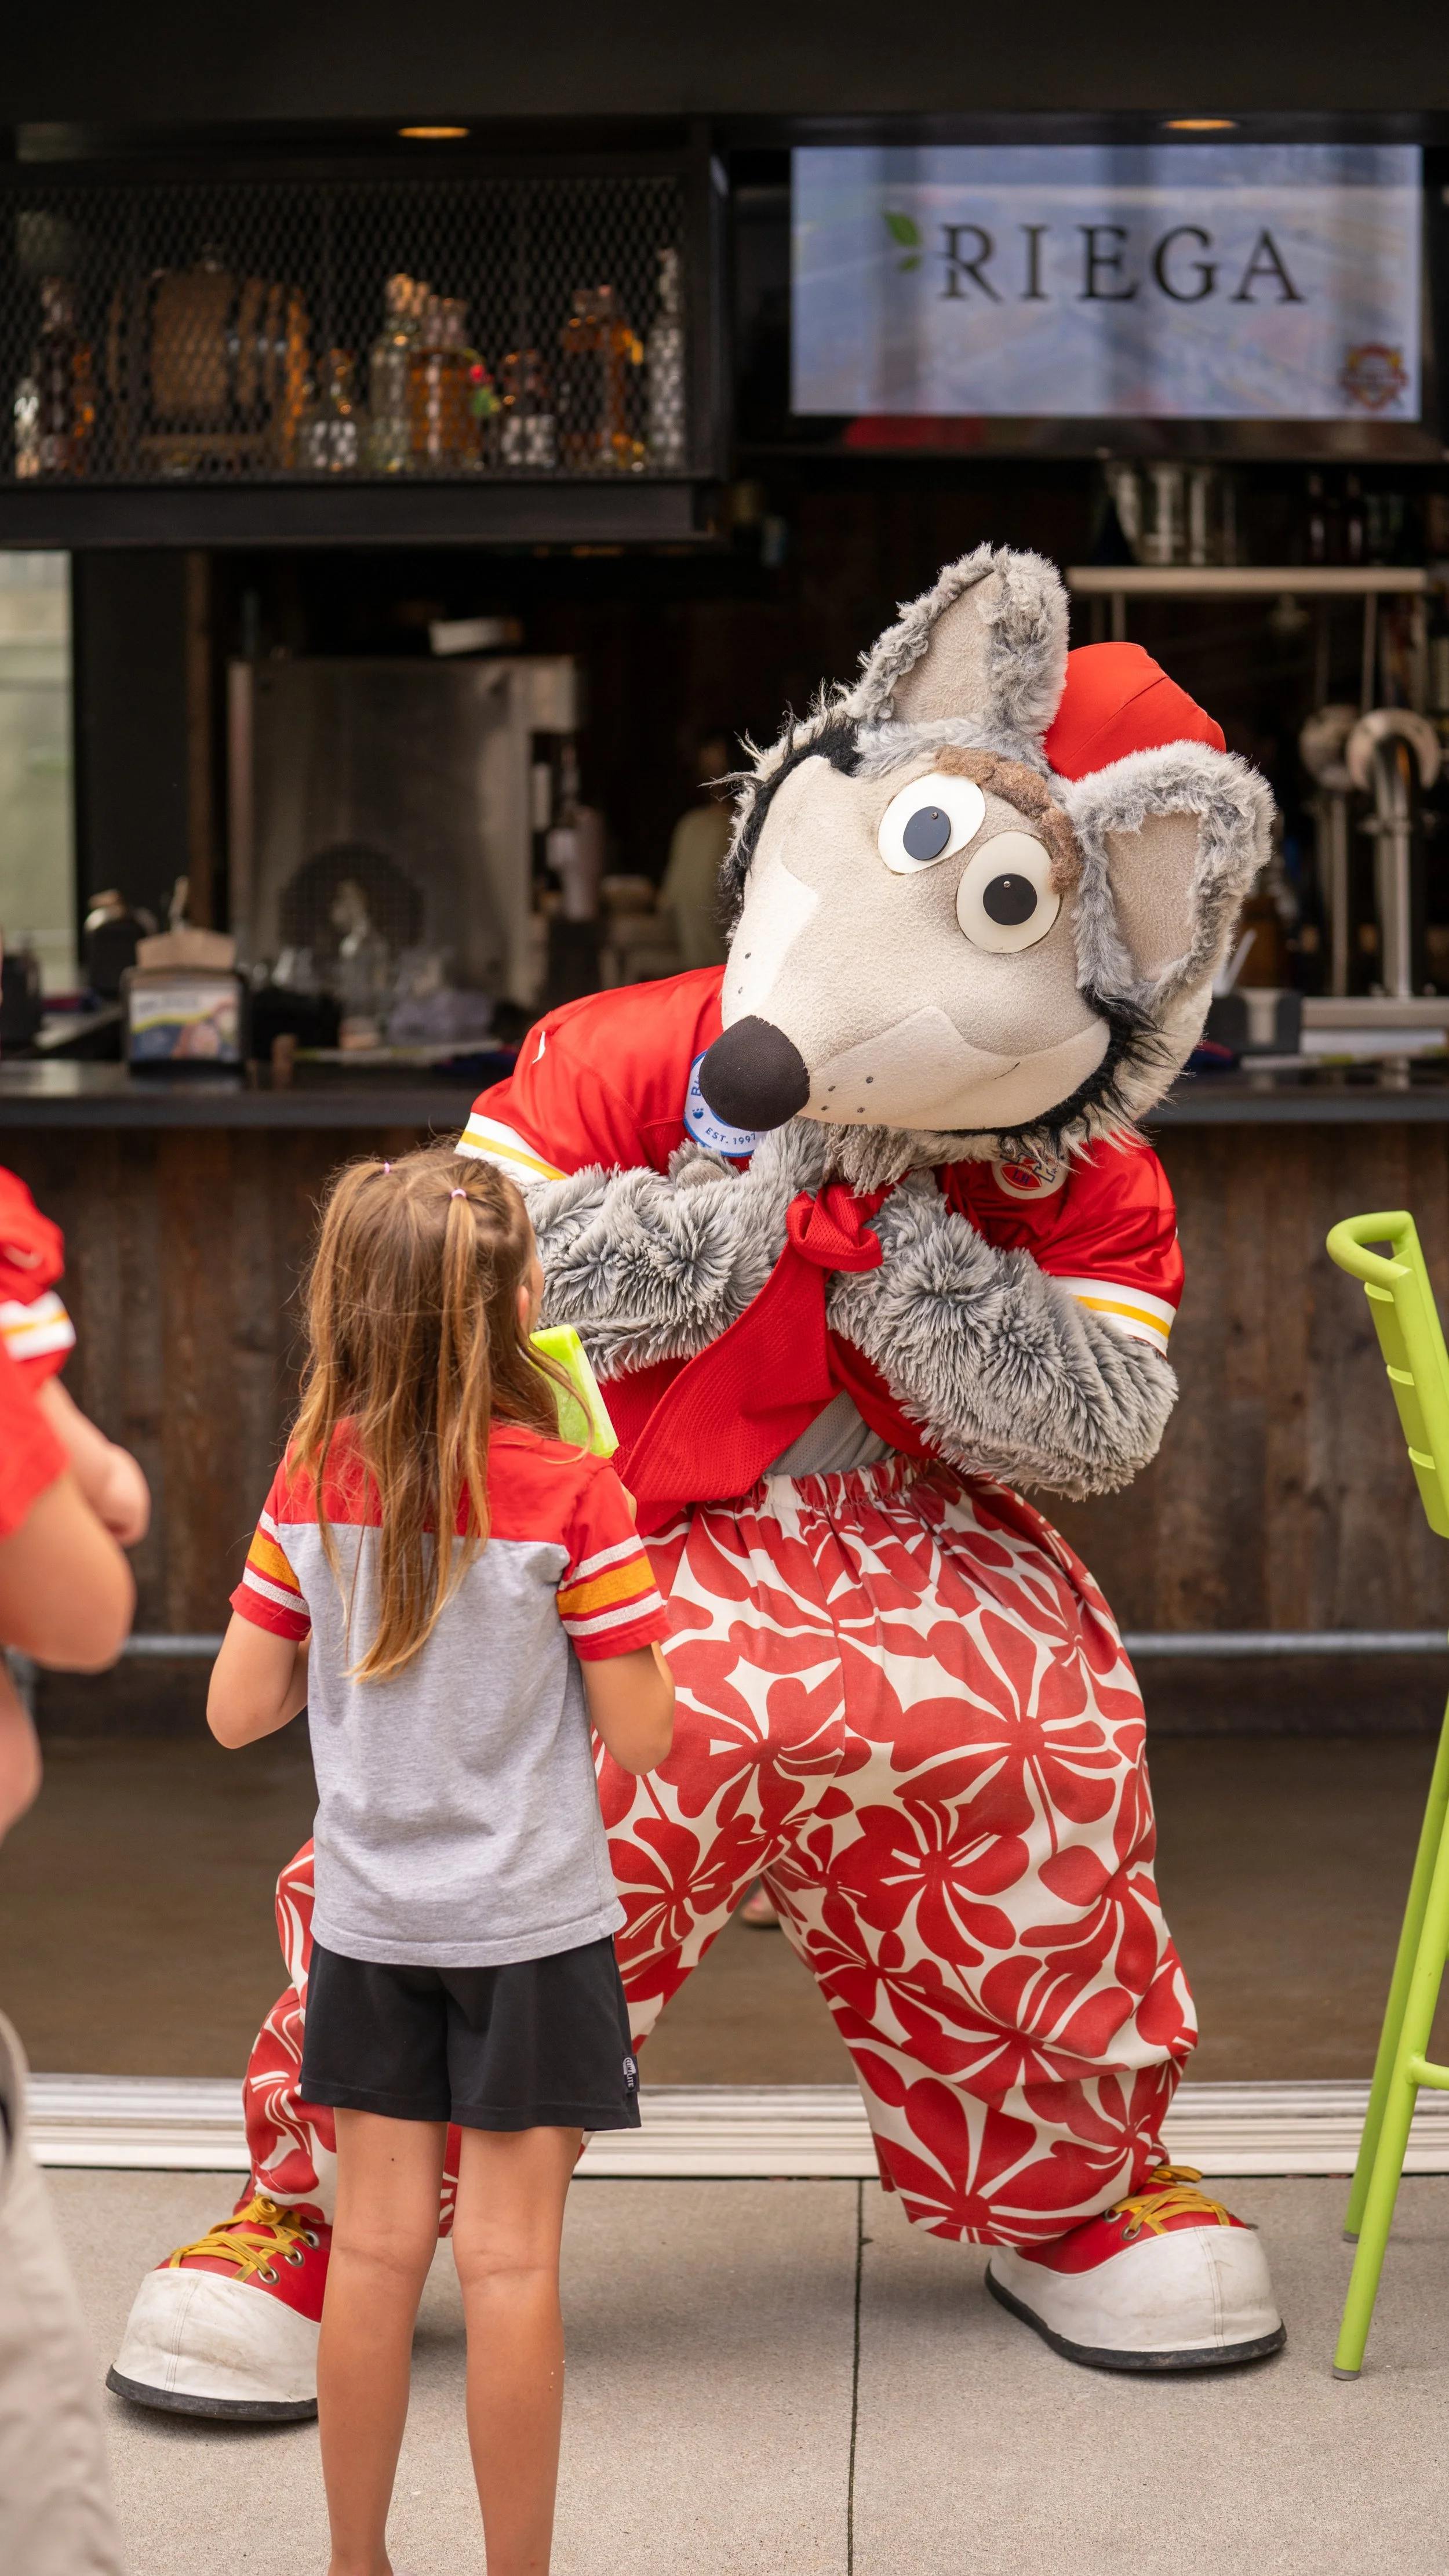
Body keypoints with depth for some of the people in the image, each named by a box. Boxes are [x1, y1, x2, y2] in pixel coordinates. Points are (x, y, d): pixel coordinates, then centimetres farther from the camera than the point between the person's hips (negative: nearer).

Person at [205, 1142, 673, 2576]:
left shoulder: (313, 1487, -6)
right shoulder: (570, 1495, -16)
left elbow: (239, 1711, -1)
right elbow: (640, 1736, -12)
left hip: (369, 1920, 3)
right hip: (529, 1920, -3)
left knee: (376, 2244, 11)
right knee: (510, 2258, 3)